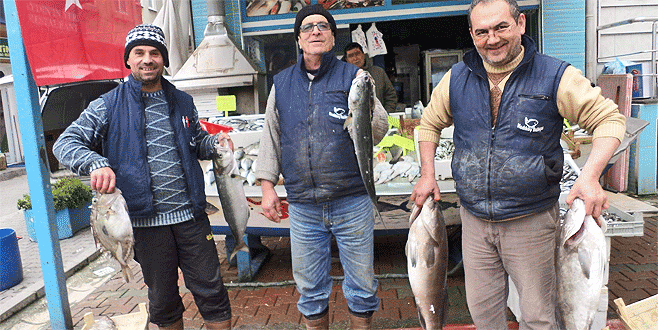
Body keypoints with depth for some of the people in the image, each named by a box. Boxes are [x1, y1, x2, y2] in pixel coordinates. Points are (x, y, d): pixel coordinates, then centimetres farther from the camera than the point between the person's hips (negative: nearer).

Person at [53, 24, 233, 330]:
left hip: (191, 215, 2)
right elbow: (65, 143, -3)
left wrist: (216, 141, -1)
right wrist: (96, 164, -25)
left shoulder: (182, 102, 11)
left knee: (211, 291, 5)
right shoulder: (108, 105, 1)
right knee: (162, 300, 13)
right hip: (146, 221, -2)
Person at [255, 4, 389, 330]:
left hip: (353, 202, -2)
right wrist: (267, 186, 8)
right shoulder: (281, 84, 10)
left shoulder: (354, 77, 2)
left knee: (361, 285, 11)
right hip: (302, 207, 2)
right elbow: (271, 138, 14)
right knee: (309, 289, 15)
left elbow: (380, 129, -5)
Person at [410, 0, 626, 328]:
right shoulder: (456, 79, 1)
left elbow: (609, 118, -4)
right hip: (474, 220, 3)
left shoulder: (555, 76, -9)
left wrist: (590, 175, -19)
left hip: (531, 222, -3)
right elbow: (430, 123, 15)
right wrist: (427, 175, 7)